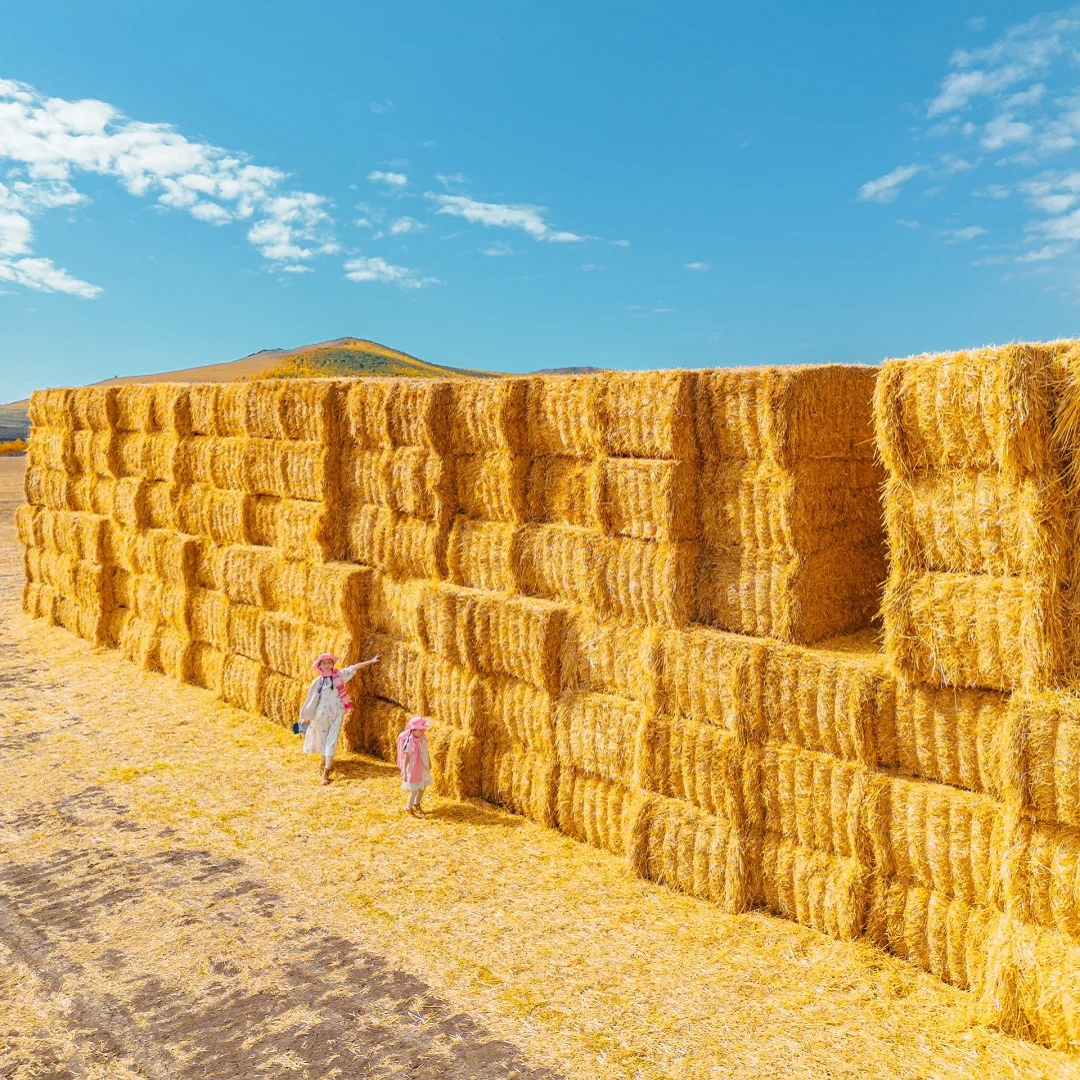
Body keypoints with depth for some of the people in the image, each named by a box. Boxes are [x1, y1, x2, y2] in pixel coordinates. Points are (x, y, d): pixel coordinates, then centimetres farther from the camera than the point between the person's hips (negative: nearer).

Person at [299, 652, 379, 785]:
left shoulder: (339, 675, 0)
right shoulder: (317, 681, -1)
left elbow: (354, 668, 2)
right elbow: (310, 700, 4)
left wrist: (371, 661, -1)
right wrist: (305, 717, 7)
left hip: (337, 713, 0)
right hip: (322, 713, 0)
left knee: (332, 740, -6)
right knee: (322, 739, 9)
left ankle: (326, 773, -8)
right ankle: (325, 761, 37)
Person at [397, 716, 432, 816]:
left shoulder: (423, 737, -7)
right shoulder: (409, 742, -25)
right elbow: (406, 758, -19)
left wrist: (429, 762, 18)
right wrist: (404, 772, -17)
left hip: (423, 768, 7)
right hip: (413, 769, -7)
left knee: (422, 788, 19)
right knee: (414, 790, -1)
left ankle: (416, 804, 43)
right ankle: (408, 809, 21)